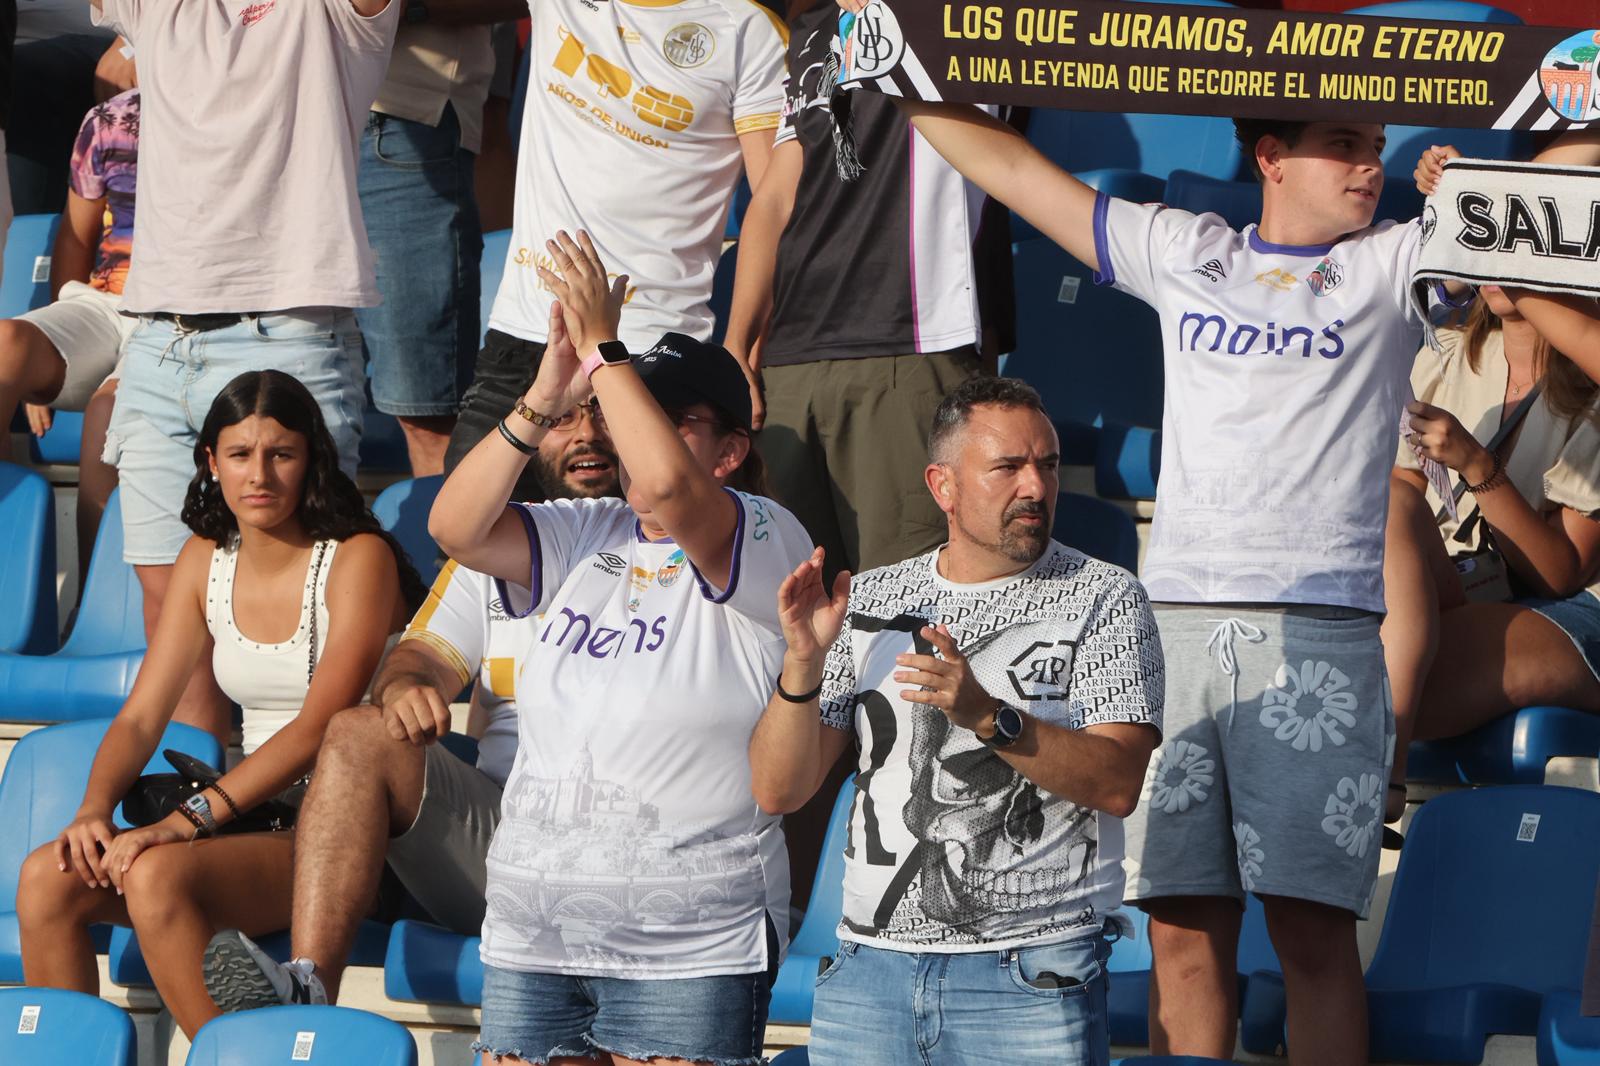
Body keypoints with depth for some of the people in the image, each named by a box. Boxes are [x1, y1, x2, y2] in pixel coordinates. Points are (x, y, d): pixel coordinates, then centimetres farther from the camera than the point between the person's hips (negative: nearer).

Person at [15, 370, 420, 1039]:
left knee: (157, 876, -32)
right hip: (257, 819, 7)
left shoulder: (358, 559, -9)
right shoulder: (207, 559, 11)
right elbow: (140, 716, 8)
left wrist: (188, 820, -28)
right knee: (46, 879, -14)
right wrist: (94, 809, -13)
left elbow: (318, 727, -19)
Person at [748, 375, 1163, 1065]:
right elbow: (778, 791, 5)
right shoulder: (869, 600, 10)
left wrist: (989, 717, -24)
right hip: (869, 968, 3)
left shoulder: (1101, 598, 1)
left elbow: (1117, 784, -11)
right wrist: (804, 663, -11)